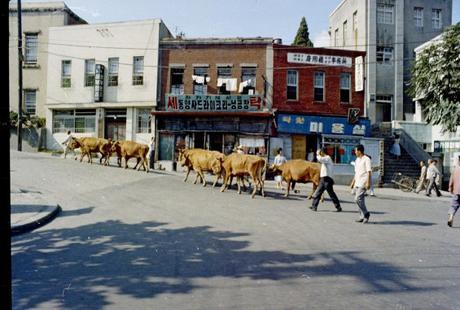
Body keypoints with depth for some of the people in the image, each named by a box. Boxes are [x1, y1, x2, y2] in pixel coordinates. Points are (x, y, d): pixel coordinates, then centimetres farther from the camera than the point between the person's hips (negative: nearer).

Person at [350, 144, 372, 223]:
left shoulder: (366, 159, -9)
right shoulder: (357, 160, 16)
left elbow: (369, 172, -14)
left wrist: (368, 183, -21)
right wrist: (353, 182, 21)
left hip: (363, 183, -9)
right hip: (357, 183, 9)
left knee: (358, 199, -16)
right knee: (360, 200, 9)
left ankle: (366, 214, -3)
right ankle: (362, 217, 14)